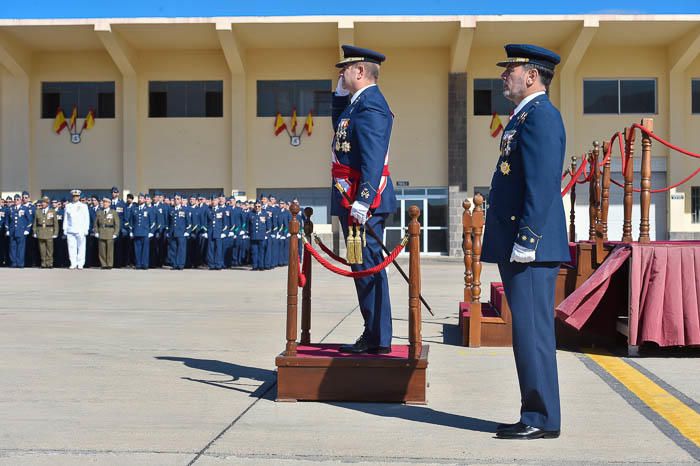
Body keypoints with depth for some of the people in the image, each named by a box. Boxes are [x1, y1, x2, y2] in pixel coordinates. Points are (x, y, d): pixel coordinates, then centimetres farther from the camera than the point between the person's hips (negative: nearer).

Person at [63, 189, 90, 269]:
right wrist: (65, 230, 6)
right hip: (70, 231, 2)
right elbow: (65, 218, 13)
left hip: (80, 231, -2)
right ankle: (73, 264, 4)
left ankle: (80, 264, 0)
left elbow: (87, 219, 5)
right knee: (71, 247, -1)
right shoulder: (68, 206, 12)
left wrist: (86, 230, -2)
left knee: (81, 248, -5)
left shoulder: (83, 206, 7)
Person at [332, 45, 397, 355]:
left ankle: (377, 338, 0)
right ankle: (373, 335, 21)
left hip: (363, 200, -11)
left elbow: (374, 159, -23)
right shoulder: (357, 102, 16)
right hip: (353, 199, 11)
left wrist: (362, 201, -28)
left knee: (368, 266, -6)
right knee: (364, 267, 13)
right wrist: (340, 92, 21)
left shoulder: (370, 104, -14)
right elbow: (339, 125, 35)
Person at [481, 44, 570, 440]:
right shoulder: (525, 116, 20)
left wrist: (526, 240, -22)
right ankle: (536, 415, 20)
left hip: (531, 246, -11)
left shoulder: (541, 115, -11)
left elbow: (543, 183, -20)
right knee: (528, 331, 13)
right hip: (519, 245, 11)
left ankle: (543, 420, 2)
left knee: (532, 331, -6)